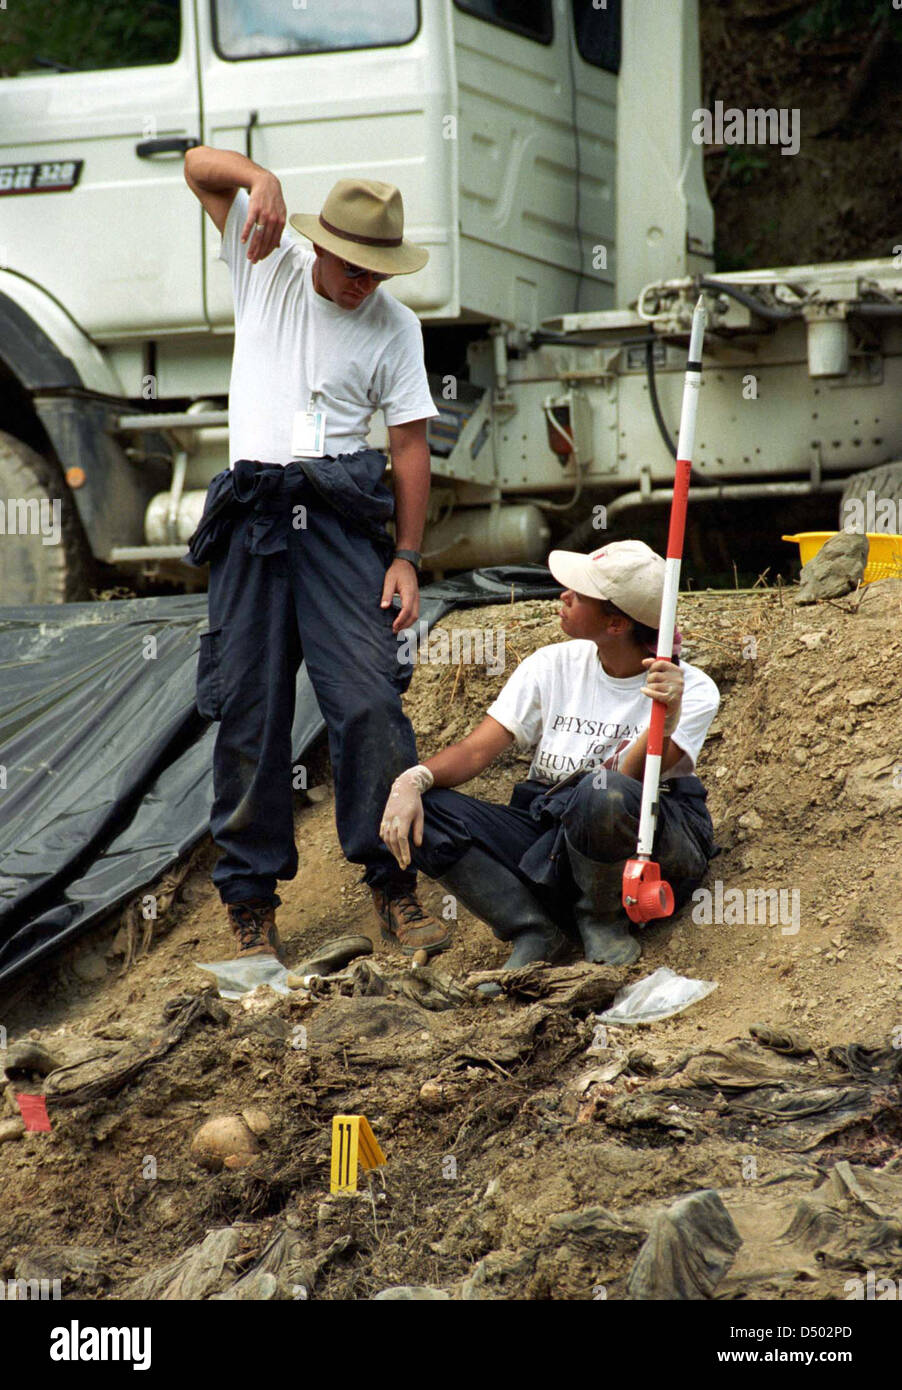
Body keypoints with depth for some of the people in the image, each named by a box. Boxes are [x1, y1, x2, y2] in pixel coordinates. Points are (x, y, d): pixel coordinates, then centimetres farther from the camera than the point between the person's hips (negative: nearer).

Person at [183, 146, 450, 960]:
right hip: (252, 516, 1)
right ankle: (251, 900, 7)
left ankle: (395, 888, -5)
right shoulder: (267, 266, 7)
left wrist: (407, 557, -2)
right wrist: (261, 180, -17)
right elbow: (198, 164, 4)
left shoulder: (394, 325, 6)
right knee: (249, 710, 0)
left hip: (342, 519, -1)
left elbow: (410, 444, 6)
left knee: (370, 699, -11)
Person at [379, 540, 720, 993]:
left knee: (603, 793, -41)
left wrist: (667, 720, -39)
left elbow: (630, 783, -22)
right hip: (550, 835, 4)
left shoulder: (693, 691, -8)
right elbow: (475, 750, -1)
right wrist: (412, 780, -20)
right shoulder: (555, 665, 4)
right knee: (418, 811, -18)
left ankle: (601, 919, -11)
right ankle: (535, 930, -16)